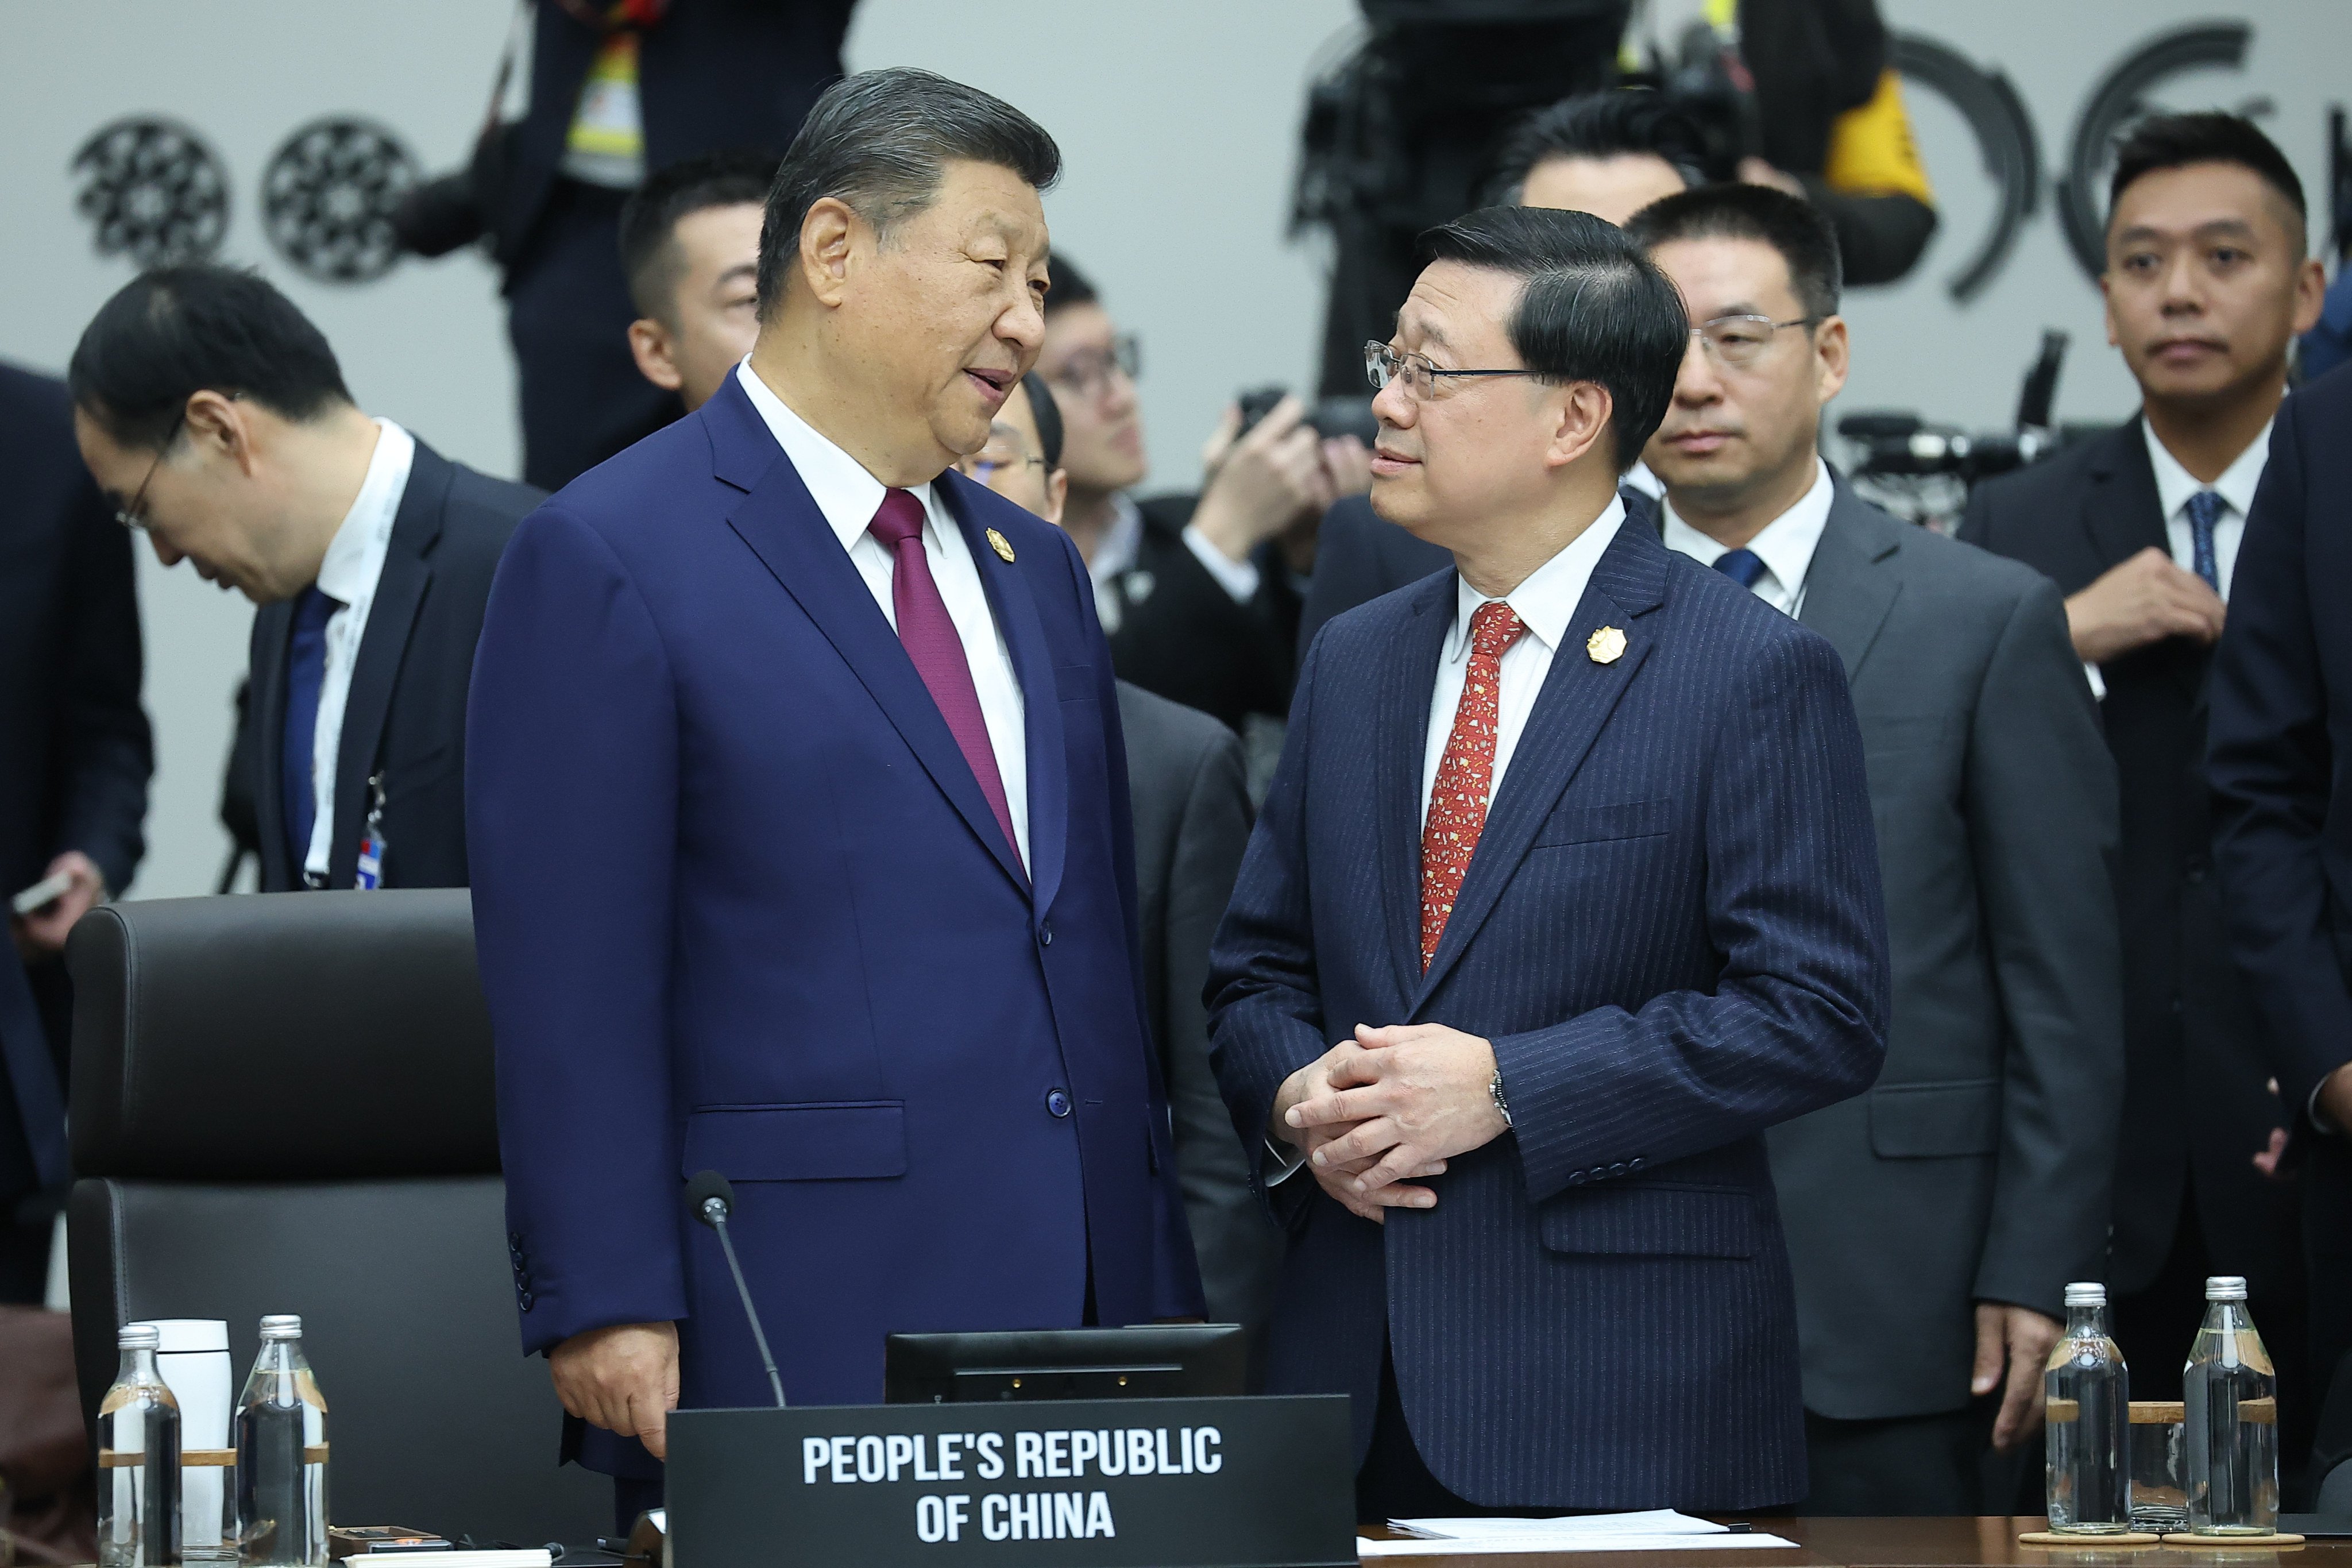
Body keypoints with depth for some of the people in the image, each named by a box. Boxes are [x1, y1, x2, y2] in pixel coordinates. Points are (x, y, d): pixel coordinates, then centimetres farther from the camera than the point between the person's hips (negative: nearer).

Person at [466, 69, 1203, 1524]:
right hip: (792, 1336, -6)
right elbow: (567, 981, -9)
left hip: (1076, 1309, 6)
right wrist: (608, 1307, -14)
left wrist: (1164, 1296, 16)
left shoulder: (1037, 569, 18)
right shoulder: (609, 559, -4)